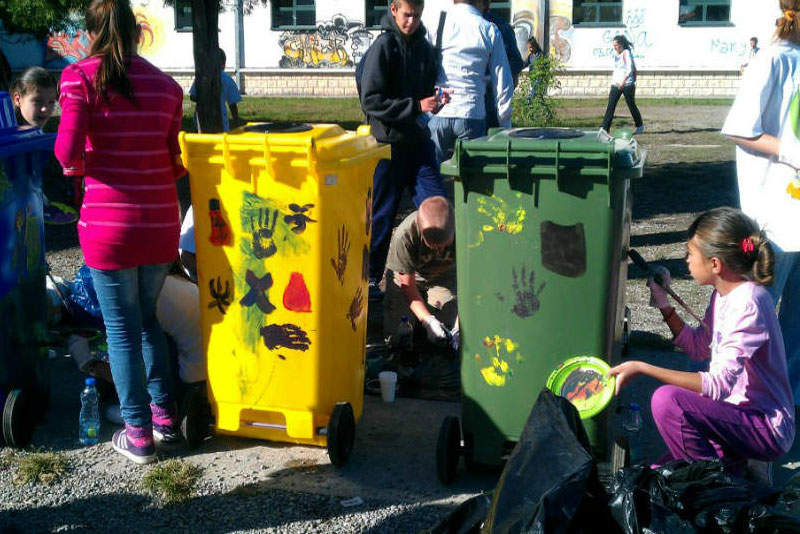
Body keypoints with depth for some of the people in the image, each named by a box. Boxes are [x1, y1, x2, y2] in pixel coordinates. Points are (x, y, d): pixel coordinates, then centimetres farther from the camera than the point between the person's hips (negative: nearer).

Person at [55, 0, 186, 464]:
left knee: (121, 327, 8)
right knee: (147, 316, 22)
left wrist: (77, 164, 7)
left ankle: (139, 434, 16)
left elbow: (67, 152, -15)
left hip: (110, 224, -4)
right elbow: (175, 161, 5)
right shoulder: (166, 85, 4)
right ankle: (165, 413, 28)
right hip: (161, 222, 4)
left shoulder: (80, 77, -6)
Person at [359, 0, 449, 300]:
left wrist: (436, 100, 0)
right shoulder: (383, 47, -8)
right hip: (388, 142, -5)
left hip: (418, 140, 6)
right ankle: (369, 277, 17)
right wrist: (417, 106, -20)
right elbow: (371, 101, -15)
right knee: (381, 214, 3)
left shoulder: (424, 48, 11)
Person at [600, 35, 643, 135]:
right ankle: (604, 128, -18)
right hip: (616, 84, 6)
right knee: (611, 105, -9)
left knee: (631, 105, 9)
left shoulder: (627, 53, -12)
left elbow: (630, 69, -22)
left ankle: (640, 125, 30)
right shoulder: (616, 54, 9)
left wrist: (623, 81, -33)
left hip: (627, 84, -5)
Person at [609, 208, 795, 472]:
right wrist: (664, 306, 4)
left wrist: (642, 368, -35)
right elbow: (699, 348, 17)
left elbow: (719, 385, -33)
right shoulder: (725, 292, 3)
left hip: (768, 430, -9)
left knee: (667, 399, -28)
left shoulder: (748, 303, -26)